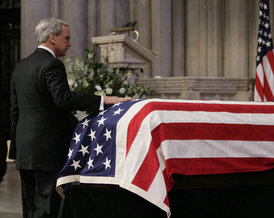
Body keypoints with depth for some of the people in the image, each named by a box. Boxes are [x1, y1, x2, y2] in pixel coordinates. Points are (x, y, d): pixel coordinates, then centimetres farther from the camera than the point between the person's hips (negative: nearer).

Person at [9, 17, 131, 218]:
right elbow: (64, 98, -26)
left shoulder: (21, 67, 16)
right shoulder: (52, 65, -11)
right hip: (48, 150, -9)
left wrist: (16, 148, 23)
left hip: (25, 151, 9)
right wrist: (103, 100, -26)